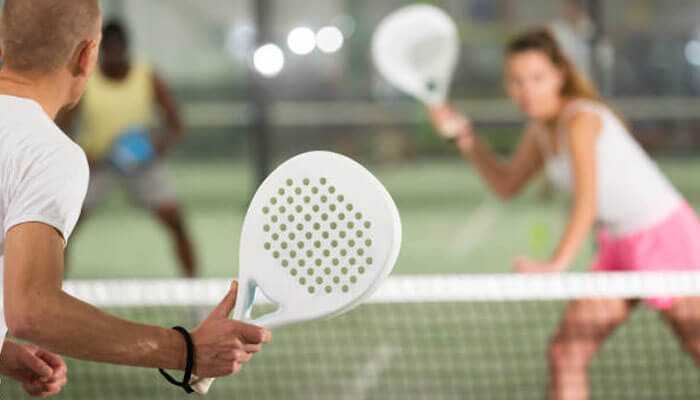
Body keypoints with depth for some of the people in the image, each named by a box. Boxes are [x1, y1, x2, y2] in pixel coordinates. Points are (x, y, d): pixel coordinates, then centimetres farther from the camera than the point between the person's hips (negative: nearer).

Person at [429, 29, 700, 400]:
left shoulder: (580, 118, -22)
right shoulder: (540, 129, 4)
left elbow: (586, 202, -31)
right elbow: (507, 185, 18)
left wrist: (556, 264, -42)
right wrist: (465, 136, 5)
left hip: (665, 234, -8)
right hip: (618, 246, 8)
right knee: (565, 354, -1)